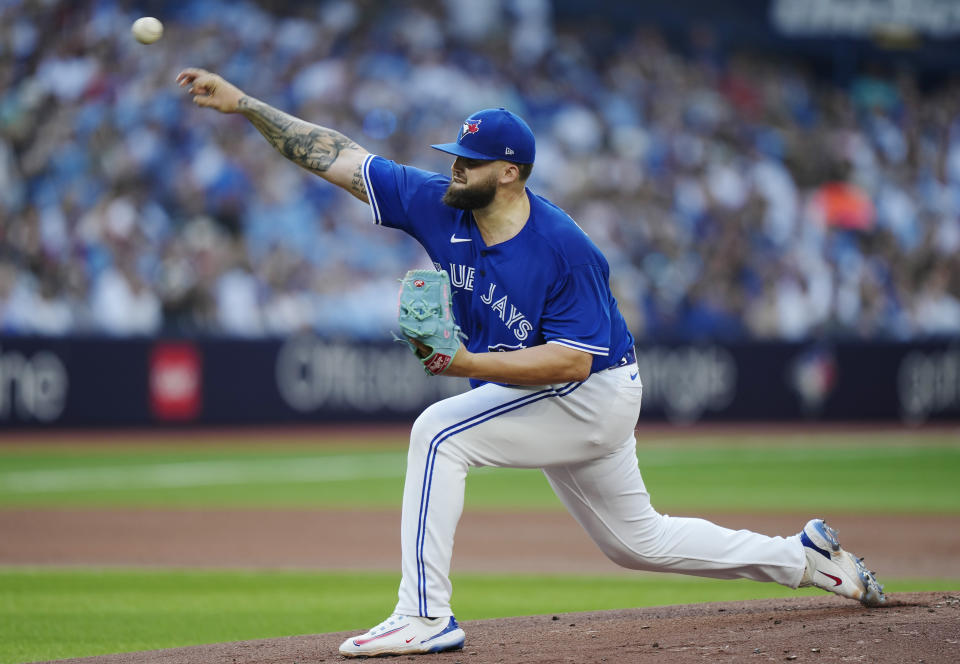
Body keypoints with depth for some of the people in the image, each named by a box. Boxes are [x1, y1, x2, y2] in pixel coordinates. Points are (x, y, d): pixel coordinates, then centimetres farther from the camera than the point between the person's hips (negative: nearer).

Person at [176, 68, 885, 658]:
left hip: (594, 394, -8)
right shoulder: (439, 206, -9)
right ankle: (806, 557, 32)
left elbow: (573, 360, -28)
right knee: (638, 540, 19)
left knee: (440, 432, -24)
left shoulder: (566, 251, -26)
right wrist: (243, 103, -14)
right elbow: (337, 155, -8)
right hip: (559, 407, 8)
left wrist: (469, 364, -37)